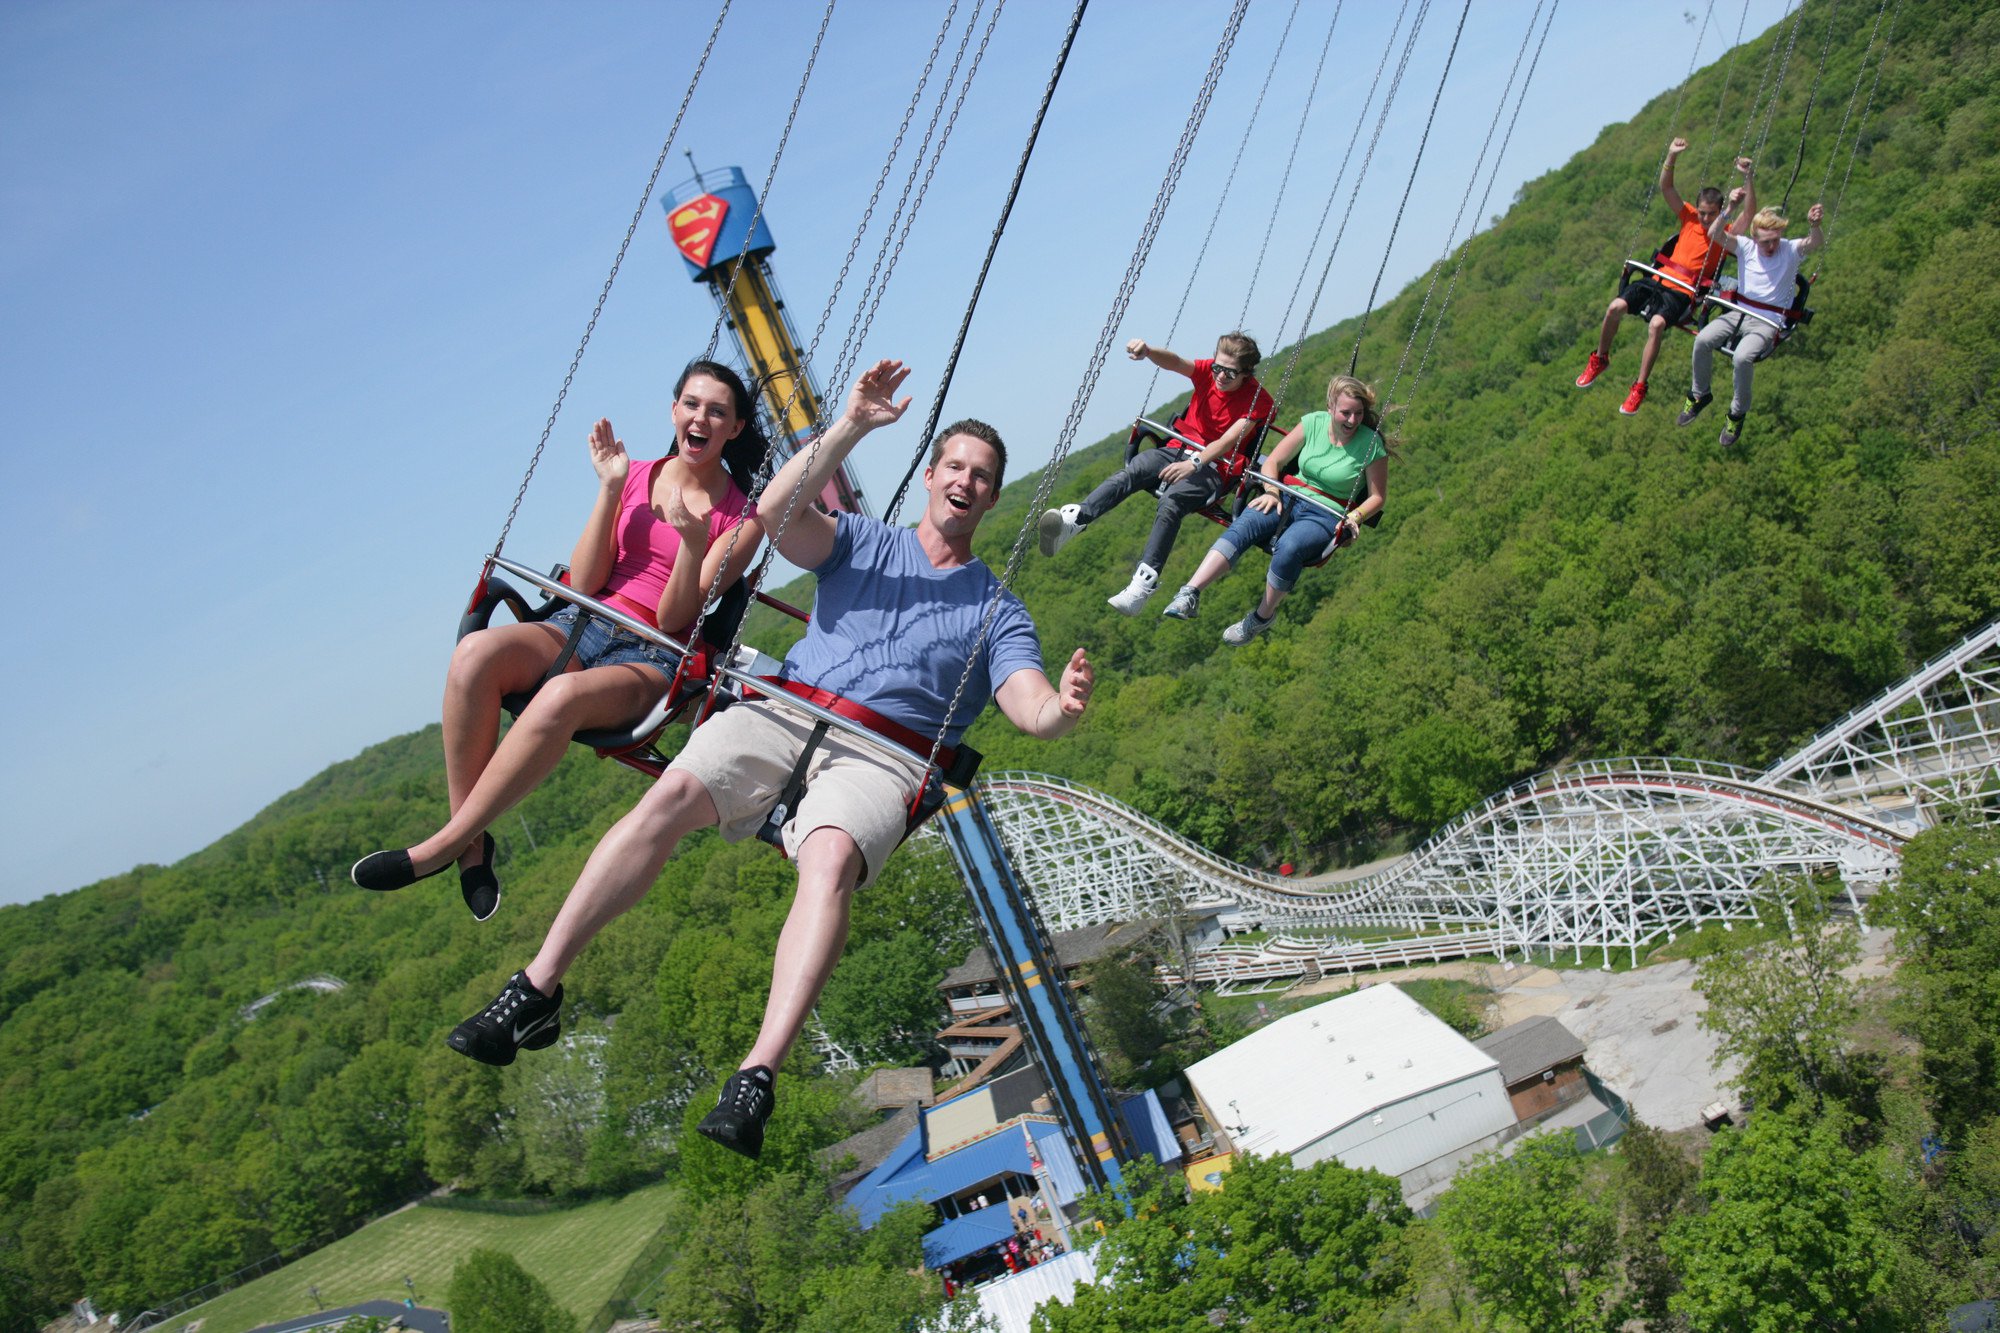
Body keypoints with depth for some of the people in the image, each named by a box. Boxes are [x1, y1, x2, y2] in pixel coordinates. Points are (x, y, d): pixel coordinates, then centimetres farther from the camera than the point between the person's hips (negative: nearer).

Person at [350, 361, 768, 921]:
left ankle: (441, 846, -29)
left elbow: (673, 618, -5)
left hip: (651, 660, -4)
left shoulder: (741, 515, 3)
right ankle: (472, 844, -22)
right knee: (477, 653, -31)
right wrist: (610, 490, -3)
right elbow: (584, 582, 5)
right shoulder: (637, 476, 14)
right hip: (583, 625, 4)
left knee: (564, 696, -39)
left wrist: (694, 542, -22)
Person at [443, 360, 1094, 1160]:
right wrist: (850, 427, -4)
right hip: (786, 713, 2)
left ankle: (757, 1080, -46)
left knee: (830, 856, -35)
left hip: (883, 758, -1)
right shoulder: (862, 543, 24)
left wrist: (1061, 709, -21)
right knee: (673, 793, -28)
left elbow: (1029, 708, 3)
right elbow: (775, 514, 3)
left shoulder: (997, 611, 21)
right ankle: (536, 992, -24)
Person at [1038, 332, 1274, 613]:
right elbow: (1175, 363, -11)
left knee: (1170, 501, -35)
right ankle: (1072, 520, -50)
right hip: (1179, 450, 5)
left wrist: (1194, 463, -34)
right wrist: (1148, 351, -35)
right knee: (1130, 472, -28)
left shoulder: (1258, 400, -4)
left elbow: (1229, 440, -17)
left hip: (1215, 466, -4)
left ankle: (1144, 582, -49)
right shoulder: (1209, 372, 9)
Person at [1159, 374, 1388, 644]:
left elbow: (1378, 497, 5)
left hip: (1327, 516, -3)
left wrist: (1354, 517, -14)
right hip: (1289, 497, 3)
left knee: (1288, 547, -37)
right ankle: (1190, 594, -41)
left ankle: (1262, 616, -14)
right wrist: (1272, 492, -9)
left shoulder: (1371, 444, -5)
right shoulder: (1313, 423, 2)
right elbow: (1273, 462, 9)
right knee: (1242, 526, -29)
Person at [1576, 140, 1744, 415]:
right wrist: (1671, 157, -5)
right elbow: (1666, 188, 10)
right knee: (1616, 307, -22)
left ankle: (1639, 388, -25)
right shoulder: (1690, 217, 14)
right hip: (1660, 278, 4)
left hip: (1683, 292, -4)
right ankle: (1599, 359, 3)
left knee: (1657, 324, -34)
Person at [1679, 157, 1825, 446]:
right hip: (1738, 312, 3)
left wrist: (1815, 225, -47)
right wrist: (1730, 209, -28)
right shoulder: (1746, 247, 2)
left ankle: (1737, 414, -10)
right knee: (1703, 339, -27)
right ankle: (1699, 394, -1)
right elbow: (1715, 235, -12)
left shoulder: (1791, 251, -4)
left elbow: (1817, 243, -24)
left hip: (1767, 322, -3)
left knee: (1743, 356, -33)